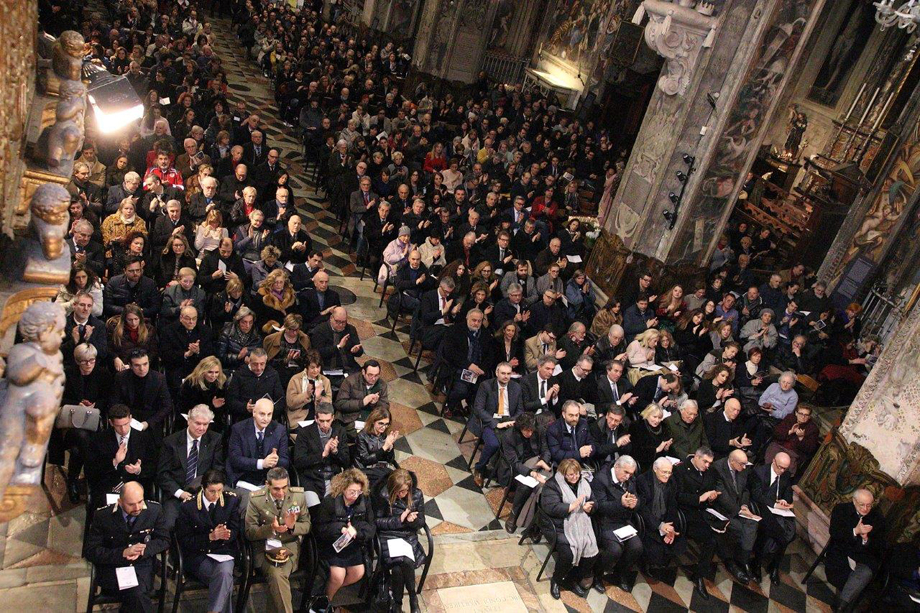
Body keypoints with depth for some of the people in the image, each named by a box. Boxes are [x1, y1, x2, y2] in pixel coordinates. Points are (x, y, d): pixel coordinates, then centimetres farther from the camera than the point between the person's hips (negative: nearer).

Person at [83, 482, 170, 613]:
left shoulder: (154, 510, -5)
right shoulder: (102, 516, -8)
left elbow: (164, 540, 5)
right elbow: (90, 551, -5)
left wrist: (143, 550, -14)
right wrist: (123, 553, -18)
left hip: (142, 567, 2)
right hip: (112, 569, -1)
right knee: (138, 594, -32)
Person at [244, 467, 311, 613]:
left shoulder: (299, 495, -2)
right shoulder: (256, 499, -7)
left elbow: (306, 525, 7)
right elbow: (249, 532, -3)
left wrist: (293, 526, -16)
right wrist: (271, 528, -21)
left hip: (290, 545, 1)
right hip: (265, 546, -1)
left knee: (278, 575, -29)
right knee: (276, 575, -29)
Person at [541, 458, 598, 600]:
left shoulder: (584, 483, 13)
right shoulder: (552, 485, -7)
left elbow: (594, 503, 15)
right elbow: (550, 507, -20)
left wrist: (589, 507, -9)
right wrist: (573, 506, -24)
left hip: (581, 526, 6)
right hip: (560, 527, -6)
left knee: (592, 553, -10)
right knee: (567, 554, -26)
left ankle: (573, 580, 15)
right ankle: (556, 580, 5)